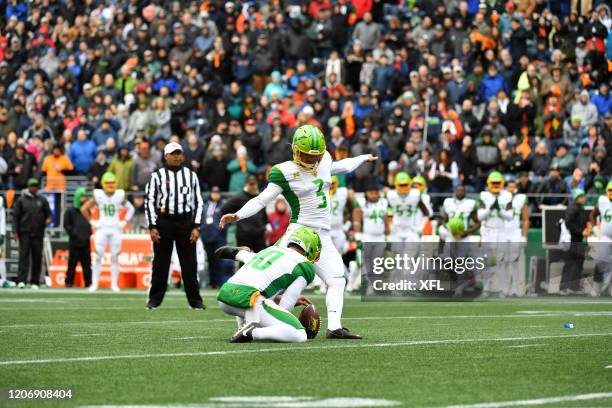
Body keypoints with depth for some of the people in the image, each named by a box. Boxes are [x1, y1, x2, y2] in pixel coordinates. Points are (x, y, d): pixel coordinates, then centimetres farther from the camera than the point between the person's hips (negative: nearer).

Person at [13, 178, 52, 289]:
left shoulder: (42, 200, 11)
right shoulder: (21, 200, 6)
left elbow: (48, 213, 14)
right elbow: (15, 216, 4)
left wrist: (48, 219, -10)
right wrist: (15, 231, -4)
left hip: (38, 233, 2)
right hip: (25, 233, -2)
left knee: (37, 257, 2)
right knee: (24, 255, -10)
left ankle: (34, 282, 8)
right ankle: (21, 280, -15)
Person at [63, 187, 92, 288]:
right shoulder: (70, 211, 2)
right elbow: (66, 225, -4)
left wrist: (89, 234, 6)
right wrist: (75, 234, -12)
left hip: (86, 243, 4)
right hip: (74, 243, -4)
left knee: (87, 265, 4)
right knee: (72, 264, -3)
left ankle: (88, 283, 7)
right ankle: (69, 282, 1)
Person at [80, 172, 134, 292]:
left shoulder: (120, 196, 0)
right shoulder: (98, 196, -3)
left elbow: (130, 209, 13)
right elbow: (84, 208, 6)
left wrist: (125, 222, 4)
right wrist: (92, 221, 2)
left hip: (115, 229, 1)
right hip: (102, 229, -1)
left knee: (115, 257, 2)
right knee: (98, 256, -6)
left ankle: (114, 284, 8)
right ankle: (94, 283, -1)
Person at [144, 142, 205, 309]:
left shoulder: (191, 175, 9)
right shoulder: (157, 176, 3)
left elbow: (198, 202, 8)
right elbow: (149, 201, 1)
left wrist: (196, 227, -1)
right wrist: (152, 227, -6)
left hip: (185, 222, 1)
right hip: (163, 221, -1)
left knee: (190, 263, 2)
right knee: (160, 262, 2)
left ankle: (195, 300, 8)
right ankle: (154, 299, 9)